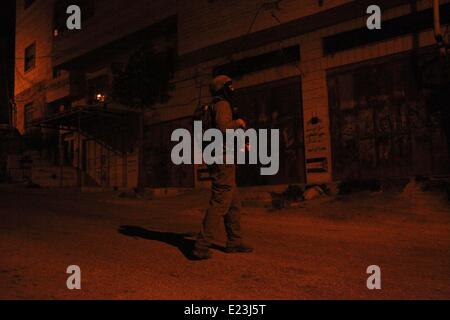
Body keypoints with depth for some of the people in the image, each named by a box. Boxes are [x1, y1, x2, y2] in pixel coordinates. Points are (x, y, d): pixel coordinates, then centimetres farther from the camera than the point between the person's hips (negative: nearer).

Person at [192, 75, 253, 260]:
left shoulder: (216, 106, 24)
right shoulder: (222, 104, -6)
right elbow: (223, 127, -25)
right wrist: (238, 122, -7)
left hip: (220, 162, 10)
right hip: (223, 161, -10)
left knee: (234, 204, 15)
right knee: (220, 203, -13)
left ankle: (234, 242, 21)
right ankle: (202, 246, -15)